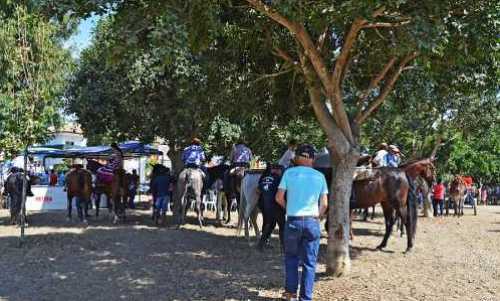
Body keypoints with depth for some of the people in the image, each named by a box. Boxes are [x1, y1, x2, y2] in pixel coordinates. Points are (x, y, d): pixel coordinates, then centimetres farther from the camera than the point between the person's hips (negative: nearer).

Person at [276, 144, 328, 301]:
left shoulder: (289, 172, -1)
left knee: (291, 257, 18)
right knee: (309, 262, 6)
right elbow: (324, 204, 3)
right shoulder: (320, 176, 4)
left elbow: (279, 198, 0)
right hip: (312, 222, 1)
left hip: (293, 221, 0)